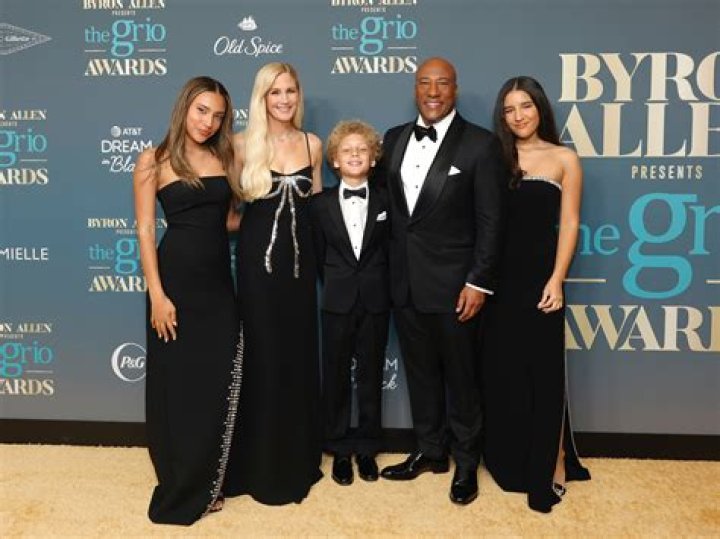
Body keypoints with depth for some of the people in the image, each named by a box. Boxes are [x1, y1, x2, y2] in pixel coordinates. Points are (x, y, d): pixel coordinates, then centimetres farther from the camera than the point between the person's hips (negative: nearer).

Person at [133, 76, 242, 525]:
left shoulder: (224, 156, 8)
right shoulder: (153, 160, -4)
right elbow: (145, 230, -7)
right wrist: (157, 294, -13)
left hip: (219, 282, 4)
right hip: (177, 280, -4)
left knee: (219, 382, 8)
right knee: (176, 383, 7)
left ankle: (205, 482, 27)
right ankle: (179, 488, 26)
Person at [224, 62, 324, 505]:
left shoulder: (312, 144, 6)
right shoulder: (244, 144, -3)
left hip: (300, 256, 3)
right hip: (259, 255, -3)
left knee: (300, 353, 10)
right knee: (263, 355, 2)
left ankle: (299, 457, 26)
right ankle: (263, 462, 18)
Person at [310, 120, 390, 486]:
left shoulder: (384, 201, 1)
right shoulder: (321, 203, 1)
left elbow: (390, 251, 4)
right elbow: (319, 254, 5)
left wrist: (378, 287, 1)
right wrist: (335, 287, 4)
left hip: (375, 302, 0)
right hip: (337, 302, 0)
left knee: (370, 376, 9)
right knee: (336, 377, 7)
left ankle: (367, 447, 23)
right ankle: (340, 450, 21)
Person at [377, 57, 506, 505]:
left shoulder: (481, 144, -8)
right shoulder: (394, 139, 8)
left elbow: (491, 221, -10)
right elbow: (390, 206, 11)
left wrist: (479, 283, -14)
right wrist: (392, 268, 8)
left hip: (453, 283, -5)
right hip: (405, 282, 5)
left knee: (461, 377, 9)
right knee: (420, 373, 17)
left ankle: (466, 463, 27)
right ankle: (431, 452, 35)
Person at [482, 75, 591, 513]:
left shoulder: (564, 159, 3)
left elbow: (569, 224, -2)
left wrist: (556, 280, -12)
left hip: (539, 275, -3)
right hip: (499, 277, 3)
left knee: (543, 371, 3)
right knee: (502, 371, 10)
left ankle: (552, 466, 18)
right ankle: (511, 460, 27)